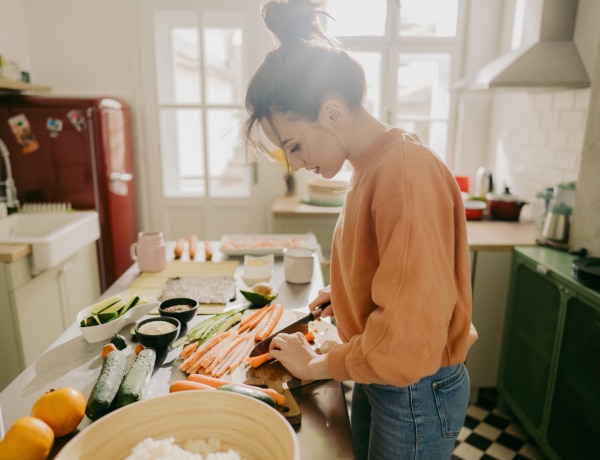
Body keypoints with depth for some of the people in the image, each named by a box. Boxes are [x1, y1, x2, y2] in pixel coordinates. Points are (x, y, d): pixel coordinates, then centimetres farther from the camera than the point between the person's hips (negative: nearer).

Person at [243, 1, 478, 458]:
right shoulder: (371, 166, 0)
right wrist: (345, 293, 3)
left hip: (416, 393, -7)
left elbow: (408, 346, -29)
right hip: (374, 377, 8)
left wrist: (318, 365, -15)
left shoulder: (406, 173, -28)